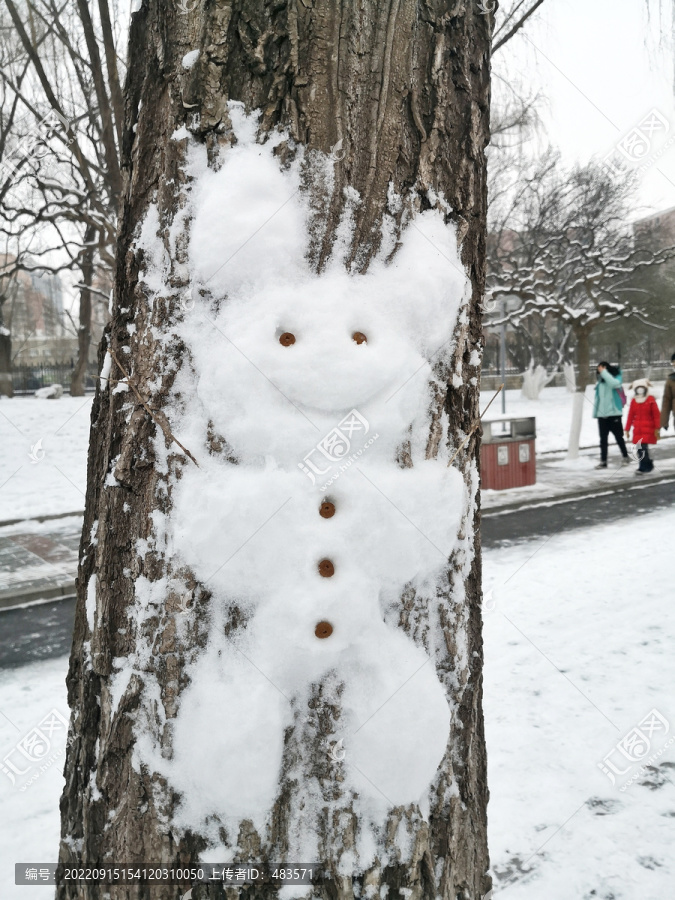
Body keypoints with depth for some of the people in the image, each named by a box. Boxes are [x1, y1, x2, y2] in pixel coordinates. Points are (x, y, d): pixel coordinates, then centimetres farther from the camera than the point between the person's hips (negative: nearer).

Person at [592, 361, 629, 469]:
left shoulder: (616, 378, -5)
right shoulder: (599, 382, 9)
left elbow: (613, 383, -31)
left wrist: (603, 372, -25)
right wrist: (595, 412, 12)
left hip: (614, 414, -5)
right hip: (602, 415, 5)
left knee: (618, 437, 6)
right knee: (603, 439, 4)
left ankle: (625, 457, 23)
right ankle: (603, 461, 7)